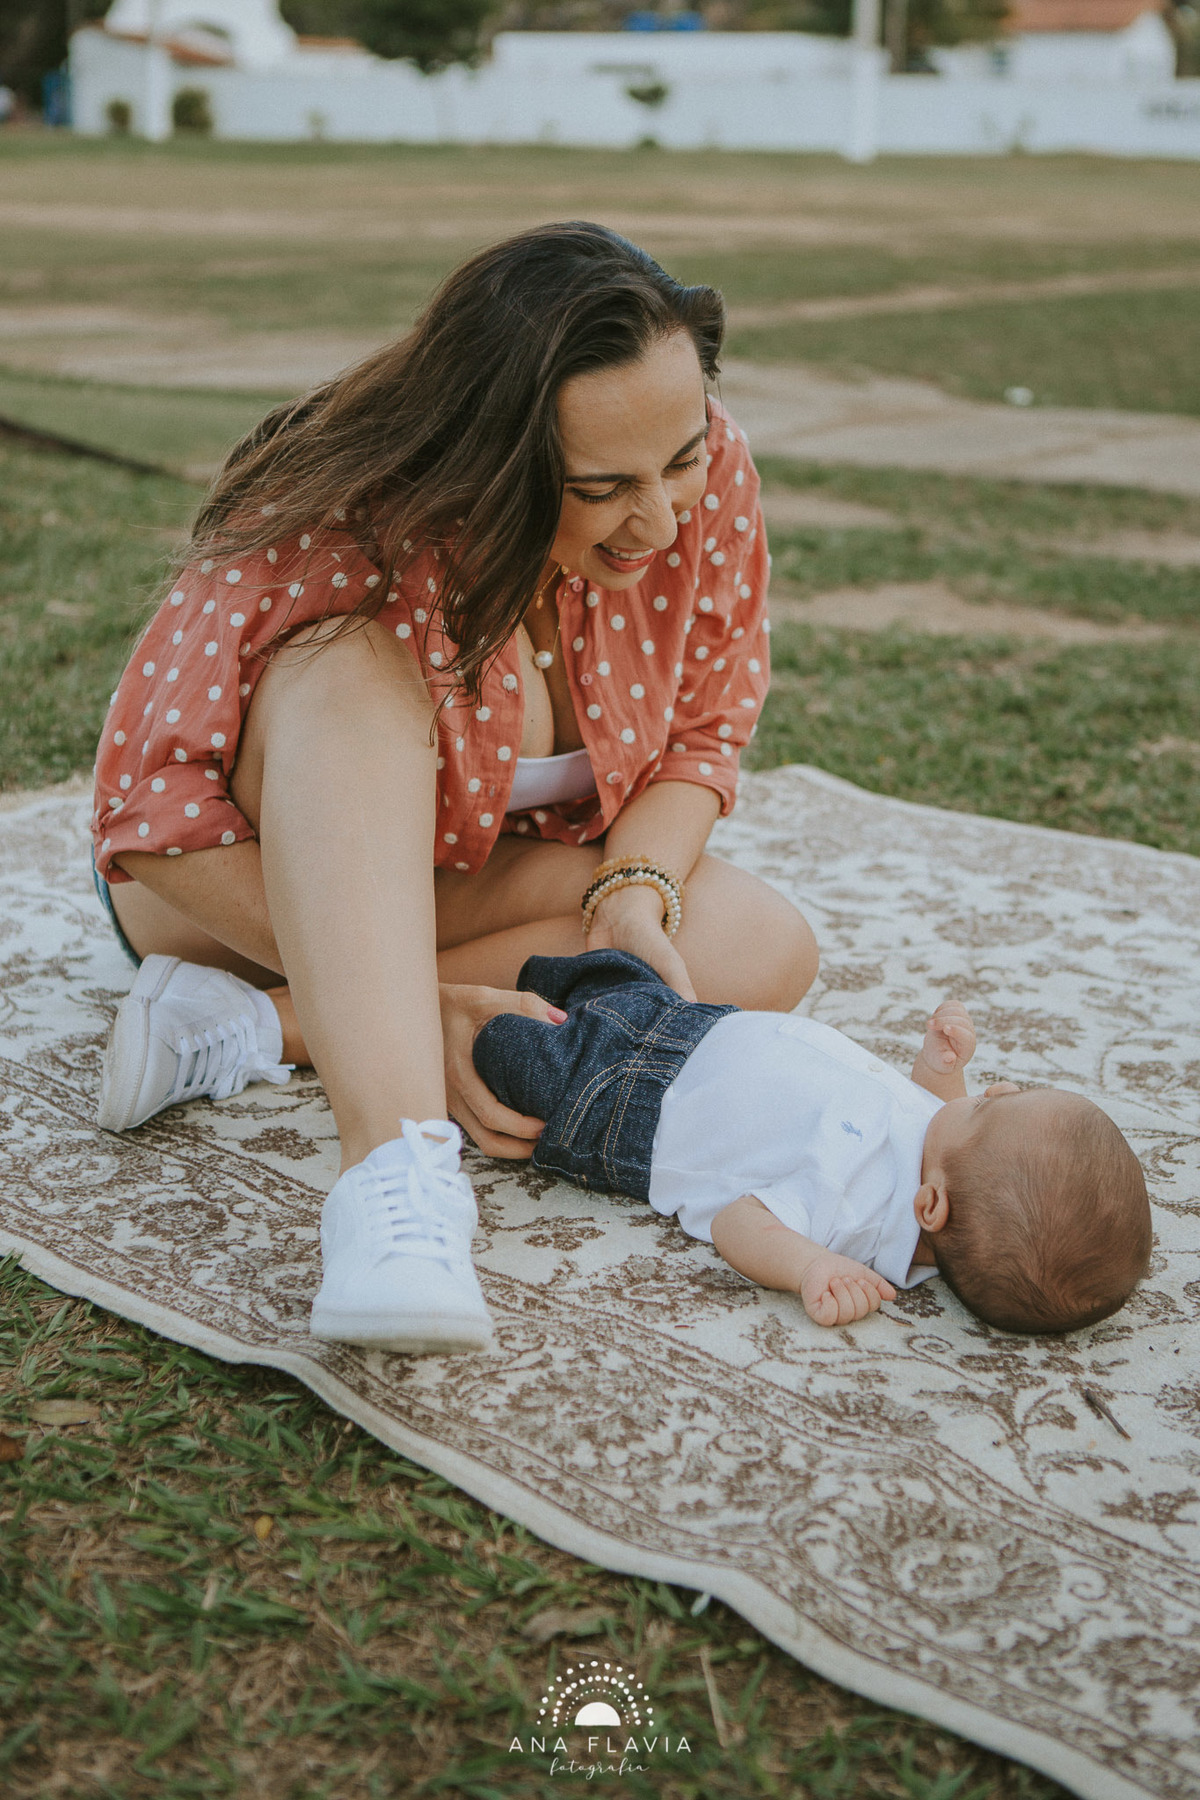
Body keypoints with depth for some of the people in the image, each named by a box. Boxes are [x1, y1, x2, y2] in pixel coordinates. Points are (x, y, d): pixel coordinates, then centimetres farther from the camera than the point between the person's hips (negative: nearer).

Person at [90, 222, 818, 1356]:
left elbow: (703, 726, -8)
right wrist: (422, 1004, -38)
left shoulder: (706, 473, -19)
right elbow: (165, 813, -30)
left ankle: (252, 1028, -27)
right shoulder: (329, 541, -32)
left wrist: (636, 896, -28)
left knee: (763, 948, -23)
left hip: (485, 879, 4)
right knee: (356, 670, -37)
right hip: (265, 876, -4)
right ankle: (395, 1167, -51)